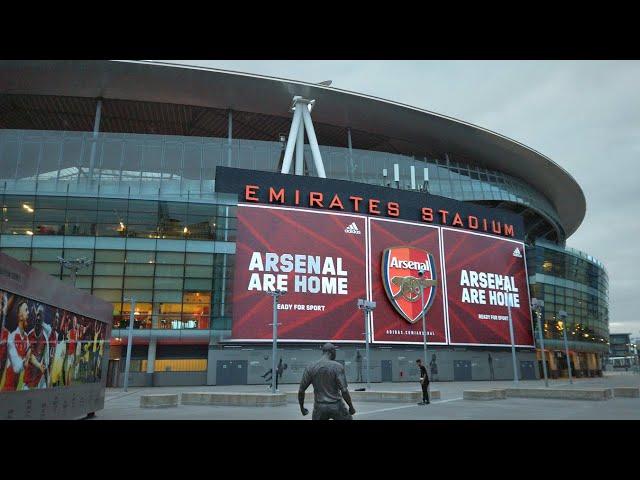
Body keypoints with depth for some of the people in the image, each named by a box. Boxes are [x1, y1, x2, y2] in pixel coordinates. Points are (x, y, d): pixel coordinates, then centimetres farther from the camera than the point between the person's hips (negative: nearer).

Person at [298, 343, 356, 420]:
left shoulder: (310, 368, -1)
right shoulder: (338, 367, -10)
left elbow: (301, 391, 1)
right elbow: (344, 391, -15)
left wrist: (302, 408, 15)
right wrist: (351, 407, -2)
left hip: (319, 408, 2)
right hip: (336, 406, -2)